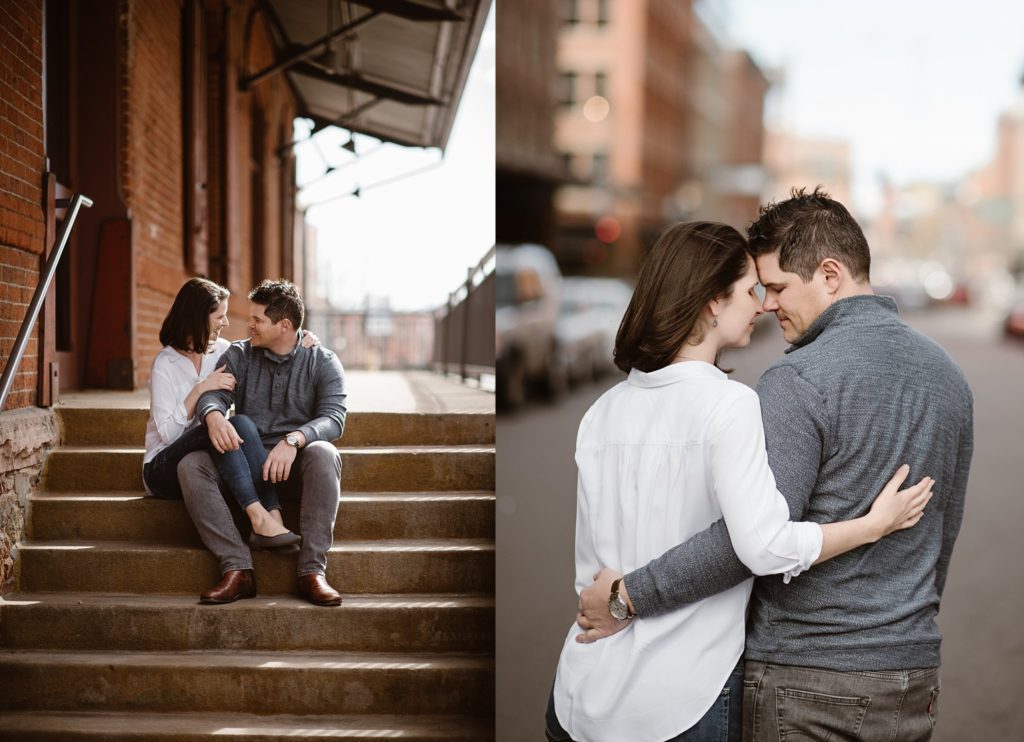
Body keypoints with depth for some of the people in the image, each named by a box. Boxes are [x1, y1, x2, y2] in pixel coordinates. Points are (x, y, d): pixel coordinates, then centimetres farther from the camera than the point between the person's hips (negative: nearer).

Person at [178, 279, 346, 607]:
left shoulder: (322, 362, 3)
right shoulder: (238, 355, 11)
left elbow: (334, 418, -12)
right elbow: (212, 394, -5)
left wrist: (293, 440, -32)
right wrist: (214, 415, -31)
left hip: (295, 463, -2)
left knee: (323, 453, -36)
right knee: (190, 464, -25)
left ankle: (312, 570, -36)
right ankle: (237, 569, -32)